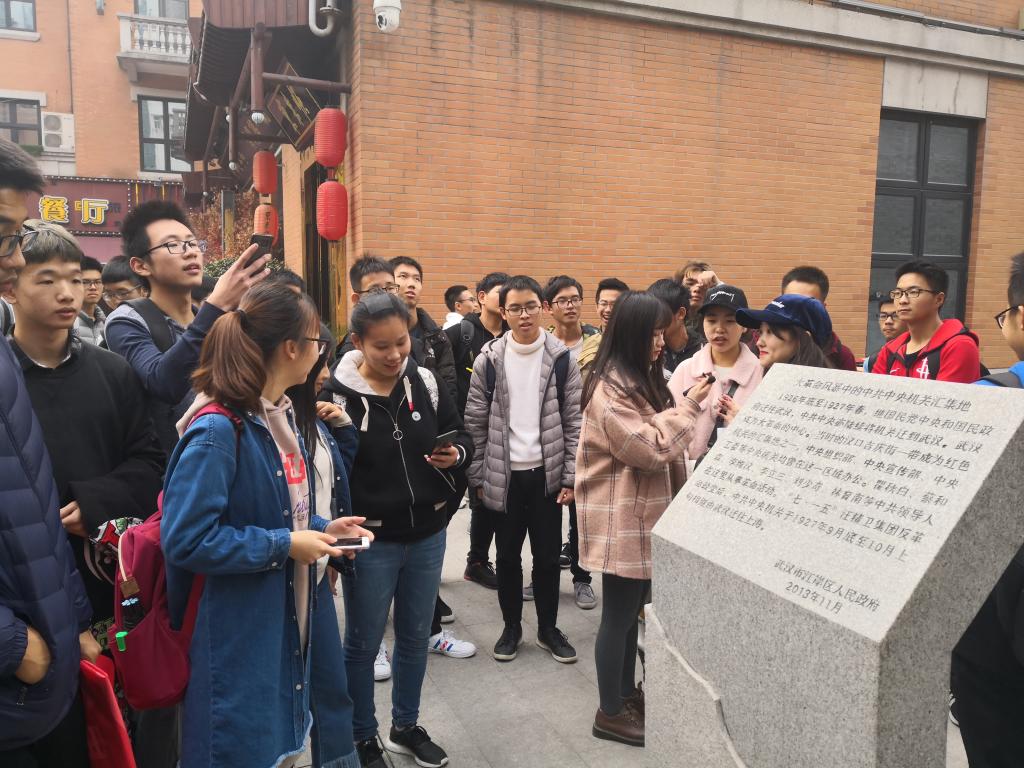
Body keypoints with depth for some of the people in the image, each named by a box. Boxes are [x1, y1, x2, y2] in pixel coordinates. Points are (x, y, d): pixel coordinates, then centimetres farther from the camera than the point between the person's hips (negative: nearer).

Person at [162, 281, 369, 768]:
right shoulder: (217, 431, -23)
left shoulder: (281, 415, 7)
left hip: (291, 617, 9)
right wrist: (283, 545, -21)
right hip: (240, 632, -9)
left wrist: (320, 528, 2)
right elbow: (185, 539, -25)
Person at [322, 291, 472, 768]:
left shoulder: (426, 383, -2)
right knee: (362, 645, 13)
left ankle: (406, 727, 41)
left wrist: (456, 453, -14)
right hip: (370, 541, -4)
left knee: (415, 638, 20)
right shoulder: (337, 393, -15)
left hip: (427, 535, 5)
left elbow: (460, 436, 9)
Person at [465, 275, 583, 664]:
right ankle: (512, 626, 29)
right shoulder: (489, 359, -2)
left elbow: (575, 422, -1)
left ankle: (548, 628, 28)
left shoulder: (562, 358, -2)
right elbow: (475, 422, 2)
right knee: (508, 555, 11)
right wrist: (478, 477, 0)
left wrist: (571, 477, -5)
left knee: (548, 555, 10)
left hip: (547, 473, 0)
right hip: (504, 475, 0)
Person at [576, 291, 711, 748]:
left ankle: (627, 692, 34)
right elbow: (650, 448, -22)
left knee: (633, 609, 18)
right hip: (621, 519, -9)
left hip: (644, 513, 9)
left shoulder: (642, 379, 12)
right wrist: (689, 405, -16)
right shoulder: (610, 388, -19)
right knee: (619, 614, 2)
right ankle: (610, 713, 17)